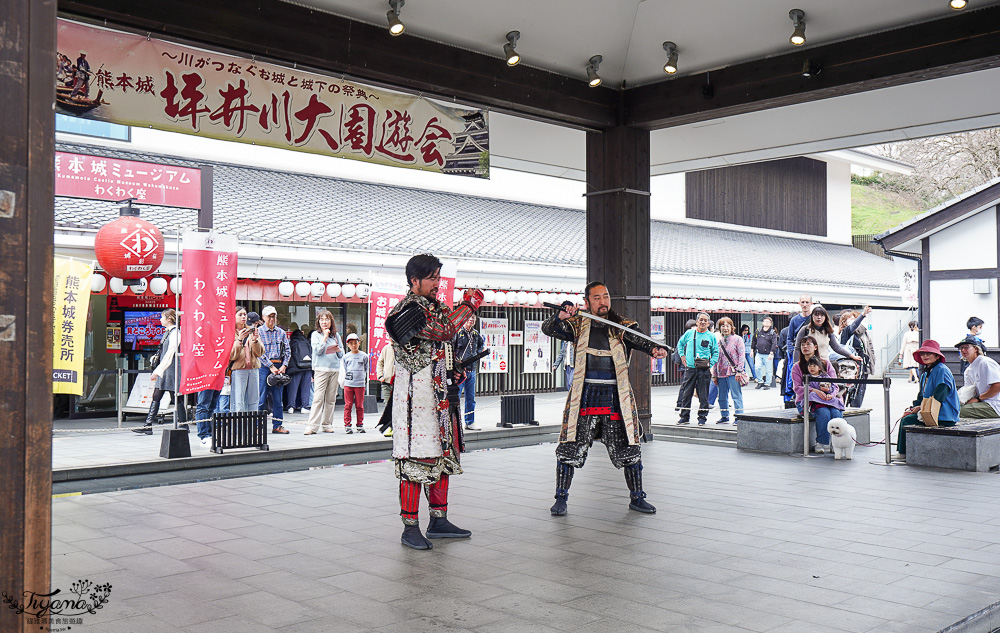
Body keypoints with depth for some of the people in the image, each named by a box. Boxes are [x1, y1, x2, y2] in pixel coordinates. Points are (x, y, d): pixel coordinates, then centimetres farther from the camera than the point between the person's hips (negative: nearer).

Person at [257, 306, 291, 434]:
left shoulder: (281, 332, 13)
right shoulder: (259, 331, 0)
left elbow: (287, 351, 12)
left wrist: (284, 366, -2)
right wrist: (271, 366, -12)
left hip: (278, 366, 4)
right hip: (264, 366, -4)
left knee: (277, 397, 5)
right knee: (261, 398, -4)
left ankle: (277, 425, 10)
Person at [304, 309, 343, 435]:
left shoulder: (336, 335, 14)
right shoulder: (316, 334, 4)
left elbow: (342, 355, 15)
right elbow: (317, 350, -9)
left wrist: (338, 350, -6)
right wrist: (325, 337, -8)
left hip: (335, 369, 4)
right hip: (321, 369, -4)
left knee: (331, 398, 5)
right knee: (318, 398, -12)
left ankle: (327, 424, 11)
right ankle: (312, 426, -13)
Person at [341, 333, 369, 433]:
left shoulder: (364, 356, 8)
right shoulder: (345, 357, 8)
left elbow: (366, 370, 12)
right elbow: (343, 370, 14)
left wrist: (365, 382, 9)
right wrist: (346, 376, 2)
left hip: (360, 384, 0)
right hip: (348, 383, 0)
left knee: (359, 405, 4)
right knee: (348, 405, -1)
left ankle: (360, 425, 10)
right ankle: (347, 425, 4)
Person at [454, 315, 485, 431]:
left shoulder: (476, 333, 11)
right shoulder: (457, 332, -8)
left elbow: (482, 342, 32)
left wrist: (478, 353, 16)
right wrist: (456, 361, -15)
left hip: (471, 370, 6)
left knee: (471, 398, 10)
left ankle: (469, 422, 18)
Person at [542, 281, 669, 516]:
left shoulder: (621, 325, 6)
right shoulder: (578, 325, 6)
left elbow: (639, 340, -11)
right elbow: (548, 329, -5)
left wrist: (655, 349, -34)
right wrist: (560, 316, -28)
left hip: (616, 397, 1)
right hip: (585, 395, -1)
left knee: (629, 448, 5)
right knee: (569, 448, -3)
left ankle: (636, 498, 22)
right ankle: (561, 498, 12)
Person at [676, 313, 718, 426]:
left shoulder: (711, 336, 4)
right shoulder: (689, 333, 8)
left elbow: (716, 352, 9)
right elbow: (680, 344, 24)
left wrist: (710, 364, -3)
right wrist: (682, 356, 13)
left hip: (704, 370, -1)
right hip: (690, 368, 2)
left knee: (703, 395, 1)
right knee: (686, 393, 4)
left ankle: (702, 417, 11)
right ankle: (684, 417, 14)